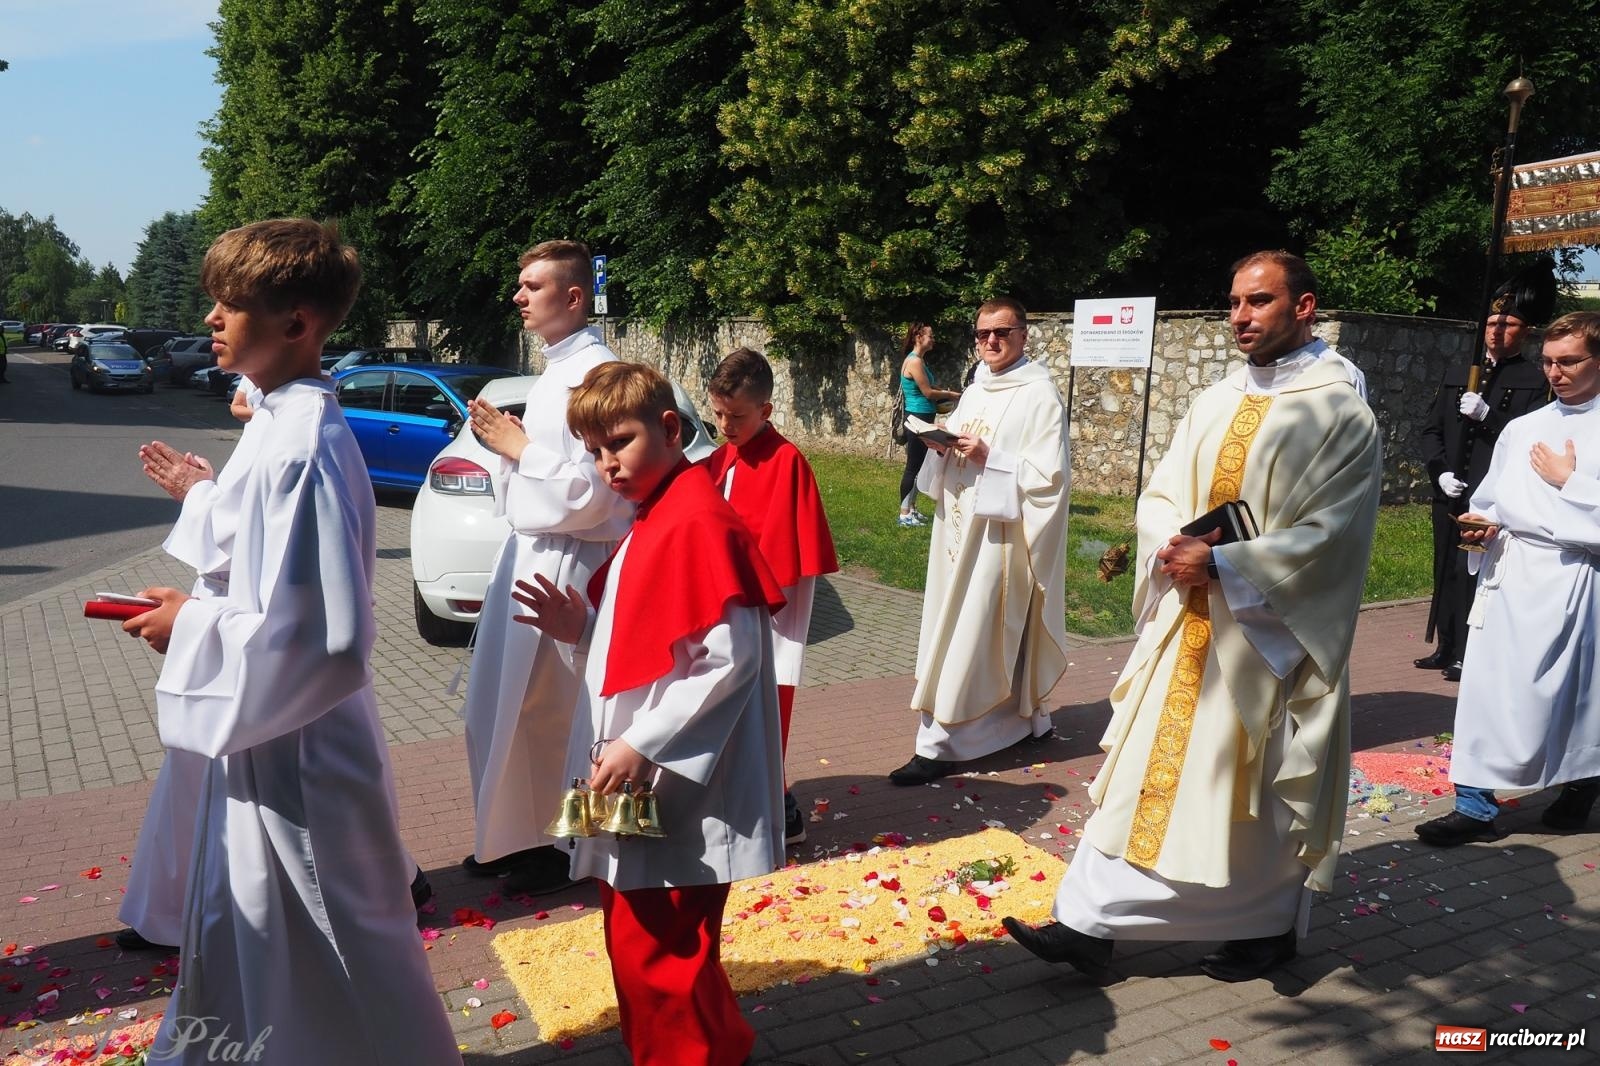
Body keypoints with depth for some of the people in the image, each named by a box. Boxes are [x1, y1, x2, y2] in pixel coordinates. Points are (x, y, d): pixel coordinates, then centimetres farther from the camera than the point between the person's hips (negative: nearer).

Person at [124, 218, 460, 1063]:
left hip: (295, 755, -9)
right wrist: (198, 613, 6)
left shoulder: (304, 446, -25)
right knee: (236, 946, 28)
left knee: (326, 978, 11)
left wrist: (193, 629, -15)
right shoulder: (290, 423, 5)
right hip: (264, 741, 9)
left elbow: (322, 636, -28)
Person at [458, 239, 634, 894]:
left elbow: (587, 491, -24)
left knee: (547, 711, 0)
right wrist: (507, 443, 4)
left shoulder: (595, 374, -17)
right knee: (501, 706, 17)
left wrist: (518, 446, -13)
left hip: (564, 563, -10)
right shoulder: (555, 368, 14)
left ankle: (563, 847, 18)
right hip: (525, 552, 10)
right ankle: (512, 836, 33)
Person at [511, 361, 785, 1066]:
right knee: (638, 942, 22)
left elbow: (730, 657, -24)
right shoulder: (651, 519, 12)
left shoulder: (698, 522, -19)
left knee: (656, 954, 3)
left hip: (674, 785, -10)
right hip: (638, 779, 10)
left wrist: (642, 745, -22)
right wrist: (583, 627, 1)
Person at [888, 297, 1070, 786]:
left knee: (970, 637, -5)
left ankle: (939, 744, 1)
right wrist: (944, 448, -3)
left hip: (1000, 536, -8)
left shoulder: (1040, 394, -9)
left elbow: (1049, 475, -15)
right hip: (962, 530, 8)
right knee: (1002, 636, 15)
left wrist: (989, 458, -22)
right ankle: (1026, 718, 31)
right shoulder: (974, 392, 14)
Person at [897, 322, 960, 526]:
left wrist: (944, 393, 9)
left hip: (920, 419, 10)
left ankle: (911, 508, 23)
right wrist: (950, 394, -2)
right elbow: (928, 393, -16)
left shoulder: (918, 360, 13)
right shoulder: (915, 361, -17)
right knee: (913, 467, -4)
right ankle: (905, 513, 1)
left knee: (918, 466, 15)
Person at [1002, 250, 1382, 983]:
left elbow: (1328, 534, -16)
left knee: (1261, 788, 10)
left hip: (1268, 635, -5)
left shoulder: (1340, 412, -9)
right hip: (1184, 626, 6)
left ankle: (1268, 927, 32)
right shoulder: (1215, 402, 10)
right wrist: (1176, 546, -11)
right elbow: (1159, 496, 10)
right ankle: (1090, 925, 10)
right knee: (1145, 773, 5)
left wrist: (1223, 565, -21)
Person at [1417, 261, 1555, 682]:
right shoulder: (1457, 375, 14)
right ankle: (1446, 648, 22)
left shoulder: (1534, 382, -1)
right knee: (1447, 571, 11)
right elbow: (1432, 430, 13)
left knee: (1479, 573, -7)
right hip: (1450, 496, 5)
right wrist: (1440, 472, -2)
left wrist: (1486, 415, -23)